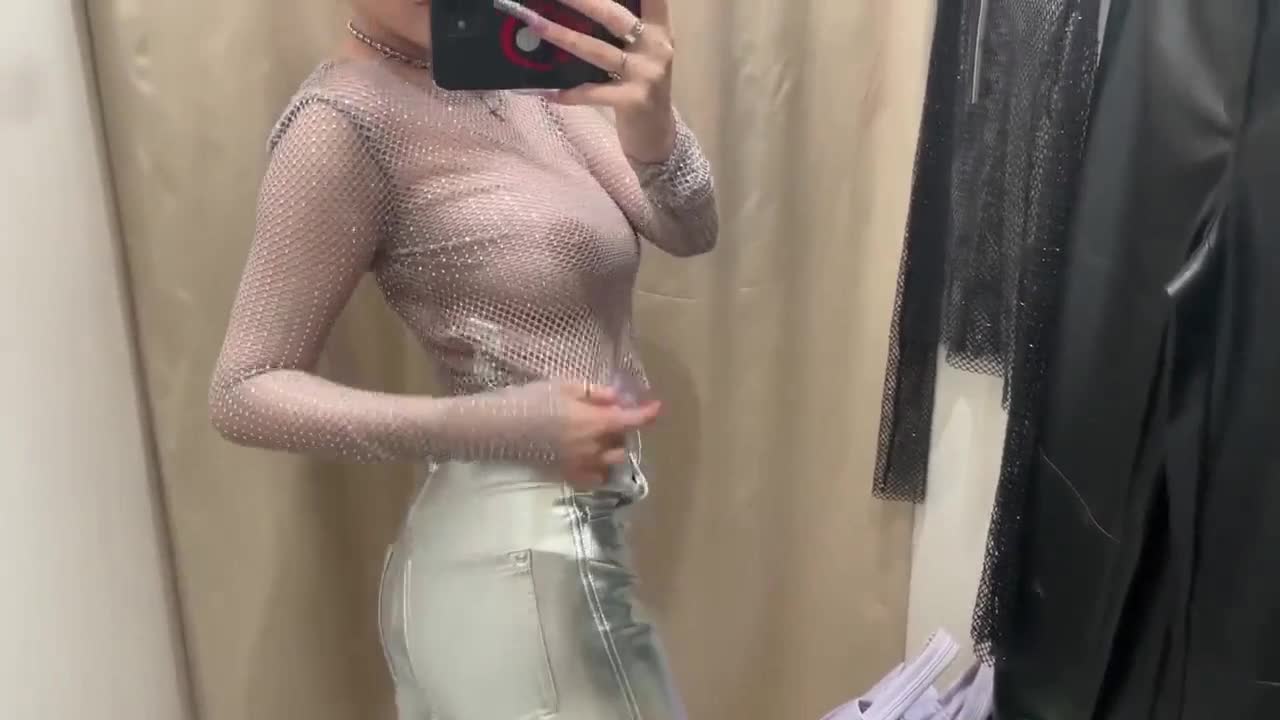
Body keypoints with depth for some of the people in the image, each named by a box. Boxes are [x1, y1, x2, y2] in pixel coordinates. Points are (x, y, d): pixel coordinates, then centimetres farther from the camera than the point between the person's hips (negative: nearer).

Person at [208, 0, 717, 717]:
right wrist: (496, 425, -24)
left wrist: (652, 120, -26)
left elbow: (690, 231, -5)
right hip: (527, 562, -7)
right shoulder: (343, 124, -15)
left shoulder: (517, 71, 3)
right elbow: (245, 392, -13)